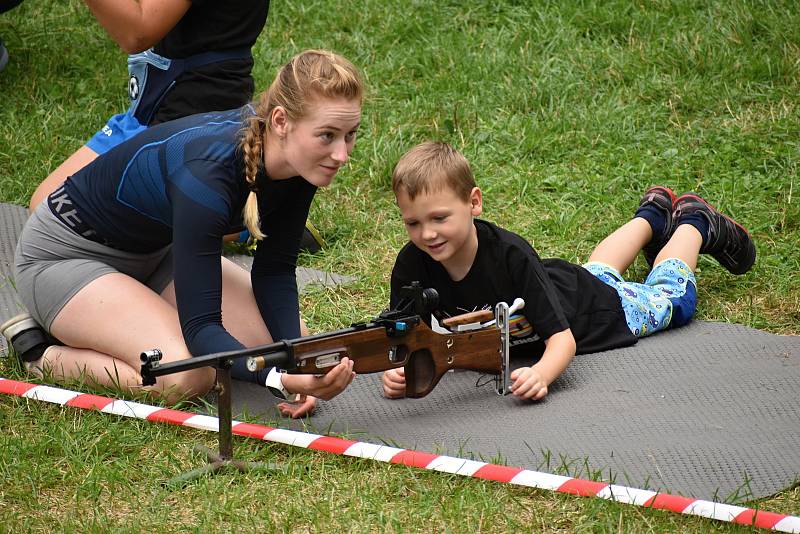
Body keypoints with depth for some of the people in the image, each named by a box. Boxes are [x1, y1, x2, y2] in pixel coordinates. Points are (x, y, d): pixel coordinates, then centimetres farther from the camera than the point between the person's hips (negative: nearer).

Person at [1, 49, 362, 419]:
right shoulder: (209, 170, -38)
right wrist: (280, 379, -52)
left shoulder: (304, 161, -16)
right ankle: (40, 354, -4)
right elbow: (200, 325, -37)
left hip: (155, 249, 8)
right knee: (186, 376, -28)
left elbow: (274, 270, -4)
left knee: (275, 339, -2)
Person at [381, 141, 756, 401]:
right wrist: (397, 371, -51)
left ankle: (694, 223, 48)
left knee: (671, 299, 22)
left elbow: (563, 339, -43)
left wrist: (541, 374, -65)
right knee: (598, 271, 36)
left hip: (592, 307, -5)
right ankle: (652, 214, 63)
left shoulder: (510, 255, -44)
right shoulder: (412, 266, -34)